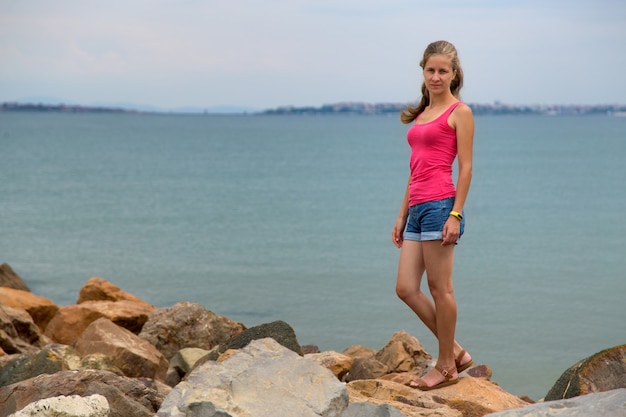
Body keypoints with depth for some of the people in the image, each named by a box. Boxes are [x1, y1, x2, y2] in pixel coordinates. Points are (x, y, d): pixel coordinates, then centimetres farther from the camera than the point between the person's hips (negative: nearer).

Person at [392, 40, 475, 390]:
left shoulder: (460, 112, -1)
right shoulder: (422, 113, 20)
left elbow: (466, 168, -7)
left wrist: (456, 215, -15)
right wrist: (402, 215, 20)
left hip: (440, 204, -8)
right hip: (417, 207, 8)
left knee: (440, 288, -2)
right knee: (406, 289, 5)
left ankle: (446, 367, 10)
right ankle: (456, 352, 17)